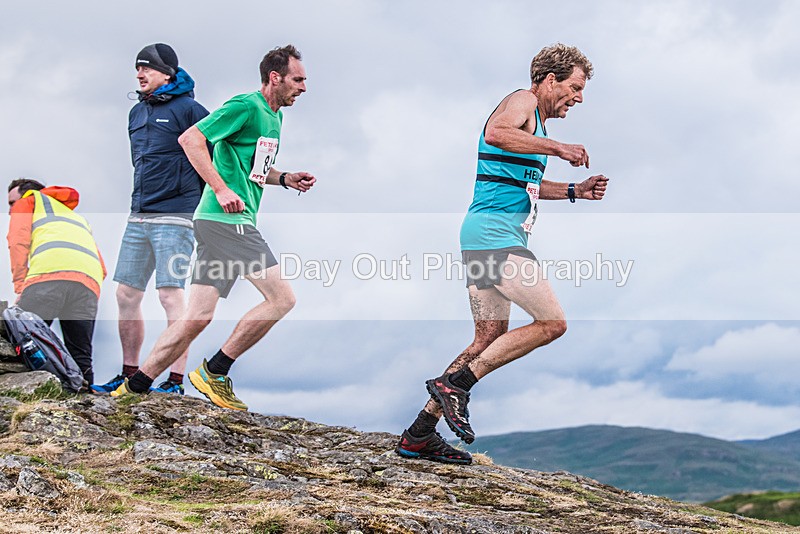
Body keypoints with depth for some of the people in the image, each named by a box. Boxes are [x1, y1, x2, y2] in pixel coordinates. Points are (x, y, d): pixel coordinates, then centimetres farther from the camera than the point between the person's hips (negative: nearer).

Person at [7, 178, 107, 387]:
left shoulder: (27, 201, 31)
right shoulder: (79, 218, 45)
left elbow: (18, 242, 10)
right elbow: (102, 269, 32)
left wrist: (20, 289, 4)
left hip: (49, 272, -5)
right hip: (90, 281, 5)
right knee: (81, 359, 2)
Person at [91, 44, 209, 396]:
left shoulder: (188, 109, -6)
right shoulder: (136, 113, 17)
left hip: (175, 217, -8)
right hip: (138, 217, 8)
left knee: (171, 296, -10)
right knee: (126, 294, 8)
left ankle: (176, 381, -6)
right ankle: (129, 375, 19)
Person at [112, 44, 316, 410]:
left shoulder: (274, 116, 21)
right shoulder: (246, 106, -9)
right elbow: (190, 138, -17)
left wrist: (285, 179, 15)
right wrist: (221, 190, -22)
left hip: (231, 222, 9)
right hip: (226, 220, -9)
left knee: (197, 318, 4)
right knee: (282, 298, -11)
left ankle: (133, 388, 7)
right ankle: (214, 372, -2)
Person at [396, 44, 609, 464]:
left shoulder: (535, 119, 26)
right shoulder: (522, 101, -5)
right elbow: (495, 133, -28)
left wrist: (575, 191, 27)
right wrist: (556, 148, -23)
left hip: (483, 236, 11)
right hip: (495, 230, -11)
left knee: (489, 341, 11)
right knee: (552, 323, -12)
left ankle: (419, 435, 12)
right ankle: (455, 382, -11)